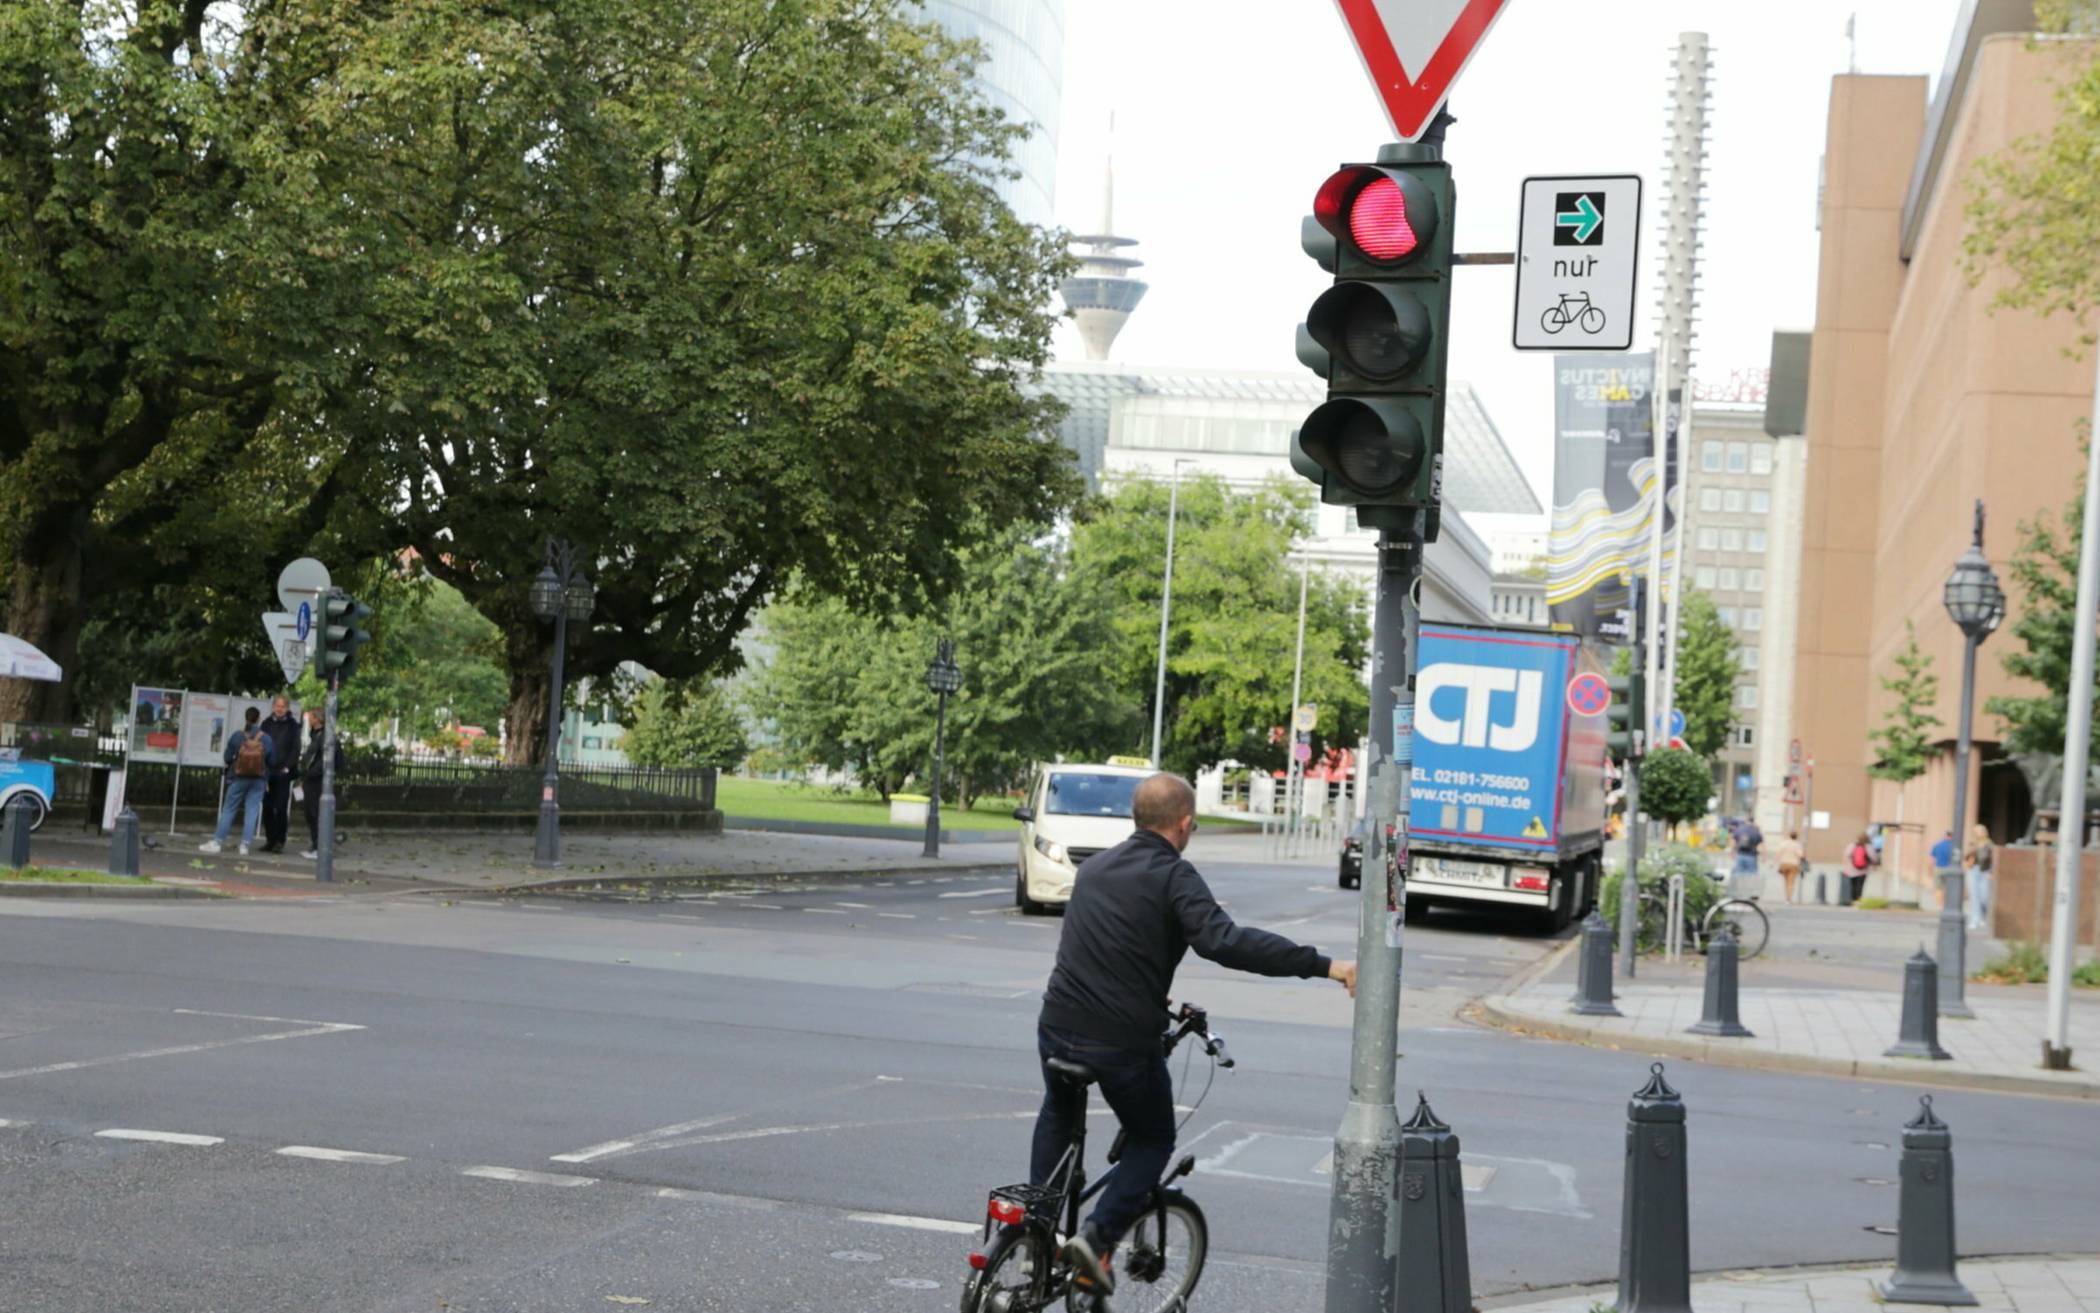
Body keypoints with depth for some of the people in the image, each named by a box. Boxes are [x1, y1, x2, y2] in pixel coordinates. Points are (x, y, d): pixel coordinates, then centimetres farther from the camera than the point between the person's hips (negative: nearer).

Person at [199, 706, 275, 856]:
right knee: (252, 811, 4)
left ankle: (217, 842, 9)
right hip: (259, 780, 0)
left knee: (228, 809, 8)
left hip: (238, 777, 0)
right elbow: (272, 761, -2)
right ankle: (245, 844, 1)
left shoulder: (236, 736, -9)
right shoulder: (266, 738, -8)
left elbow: (227, 757, -5)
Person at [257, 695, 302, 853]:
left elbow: (295, 748, -2)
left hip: (283, 773, -3)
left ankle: (279, 842, -1)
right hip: (267, 772, 3)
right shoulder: (267, 723, 10)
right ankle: (270, 839, 12)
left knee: (281, 809, -7)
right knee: (267, 807, 4)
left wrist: (287, 767, -11)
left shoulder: (292, 725, 1)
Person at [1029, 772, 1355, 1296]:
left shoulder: (1094, 866, 12)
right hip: (1123, 1042, -6)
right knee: (1152, 1140, 16)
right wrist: (1324, 965, -29)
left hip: (1057, 1028, 6)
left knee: (1059, 1117, 33)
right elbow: (1225, 941, -26)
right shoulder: (1174, 877, -11)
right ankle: (1098, 1236, -2)